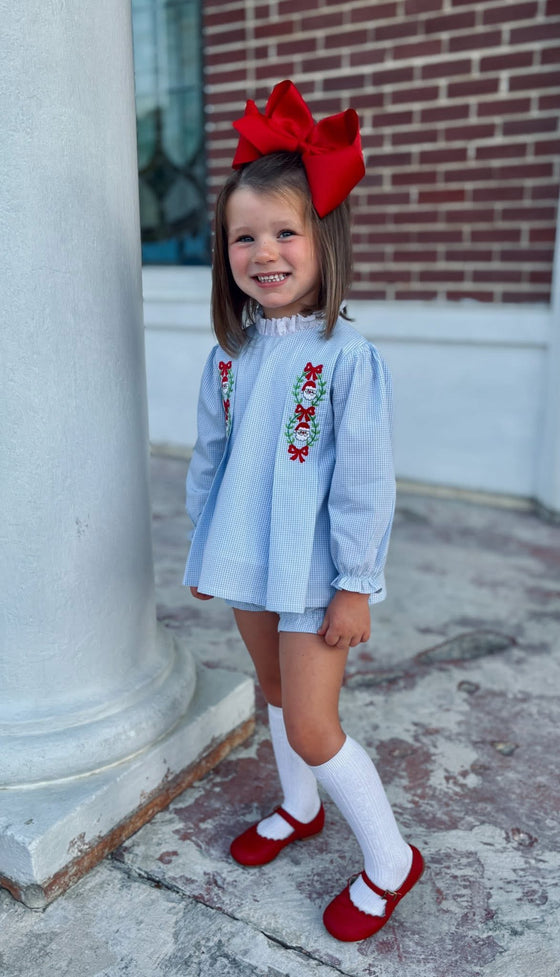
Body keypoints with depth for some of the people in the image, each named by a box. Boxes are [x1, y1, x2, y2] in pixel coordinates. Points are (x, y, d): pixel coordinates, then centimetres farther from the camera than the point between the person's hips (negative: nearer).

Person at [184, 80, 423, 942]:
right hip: (249, 561, 7)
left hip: (316, 571, -6)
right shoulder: (229, 354, 1)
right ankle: (299, 808, 48)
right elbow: (208, 458, 9)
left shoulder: (348, 357, -18)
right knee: (276, 692, 23)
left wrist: (355, 586, -14)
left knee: (311, 725, -1)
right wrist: (204, 547, 13)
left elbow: (364, 482, -17)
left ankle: (389, 858, 23)